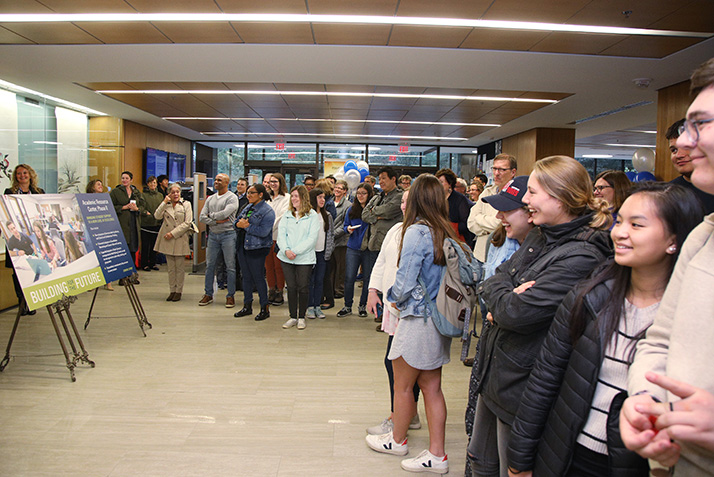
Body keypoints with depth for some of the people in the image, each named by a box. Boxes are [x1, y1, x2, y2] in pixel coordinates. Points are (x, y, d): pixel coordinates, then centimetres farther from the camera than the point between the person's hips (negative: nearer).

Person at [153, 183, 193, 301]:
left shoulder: (186, 204, 2)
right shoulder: (165, 204, 12)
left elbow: (187, 223, -6)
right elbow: (157, 216, -3)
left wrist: (173, 233, -11)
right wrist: (164, 202, -7)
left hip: (180, 239, -3)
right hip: (167, 240, 3)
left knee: (179, 268, 1)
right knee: (170, 268, 8)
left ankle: (178, 291, 10)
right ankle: (172, 290, 15)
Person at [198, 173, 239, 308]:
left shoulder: (232, 198, -4)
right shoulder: (210, 199, 14)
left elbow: (224, 214, -18)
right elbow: (202, 217, 5)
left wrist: (211, 215, -3)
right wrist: (216, 221, -9)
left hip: (228, 234, -5)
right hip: (213, 234, 5)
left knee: (230, 266, -1)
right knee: (210, 265, 8)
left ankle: (230, 296, 8)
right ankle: (208, 294, 17)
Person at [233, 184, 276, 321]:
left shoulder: (268, 211, -11)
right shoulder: (248, 207, 14)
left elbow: (263, 232, -21)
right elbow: (236, 221, 14)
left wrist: (247, 226, -15)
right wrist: (239, 224, -9)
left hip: (257, 249, -7)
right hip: (243, 246, 7)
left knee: (258, 277, -2)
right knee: (246, 277, 13)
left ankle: (265, 309, 10)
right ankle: (247, 306, 25)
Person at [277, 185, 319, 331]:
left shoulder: (312, 215, -1)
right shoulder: (287, 214, 12)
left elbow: (312, 238, -8)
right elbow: (281, 234, 5)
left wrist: (295, 251, -15)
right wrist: (286, 250, -12)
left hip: (305, 258, -3)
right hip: (287, 258, 3)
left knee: (303, 287, 0)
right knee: (291, 287, 5)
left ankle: (301, 317, 14)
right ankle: (292, 317, 16)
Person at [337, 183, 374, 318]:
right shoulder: (351, 210, 9)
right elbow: (345, 225, 17)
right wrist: (348, 229, -4)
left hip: (368, 249, -3)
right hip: (353, 248, 3)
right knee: (349, 278, 0)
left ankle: (363, 306, 22)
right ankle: (347, 306, 13)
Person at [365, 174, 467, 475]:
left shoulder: (417, 232, -18)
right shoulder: (447, 234, 3)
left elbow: (404, 283, -21)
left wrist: (394, 298, 1)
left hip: (417, 321, -7)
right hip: (440, 321, 7)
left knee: (402, 387, 14)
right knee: (432, 387, 15)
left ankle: (397, 440, 34)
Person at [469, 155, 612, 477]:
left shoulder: (580, 256, -24)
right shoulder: (540, 236, 5)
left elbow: (515, 314, -29)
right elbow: (498, 275, 8)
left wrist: (496, 291, -8)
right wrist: (508, 293, -14)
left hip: (520, 384, -8)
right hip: (494, 372, 8)